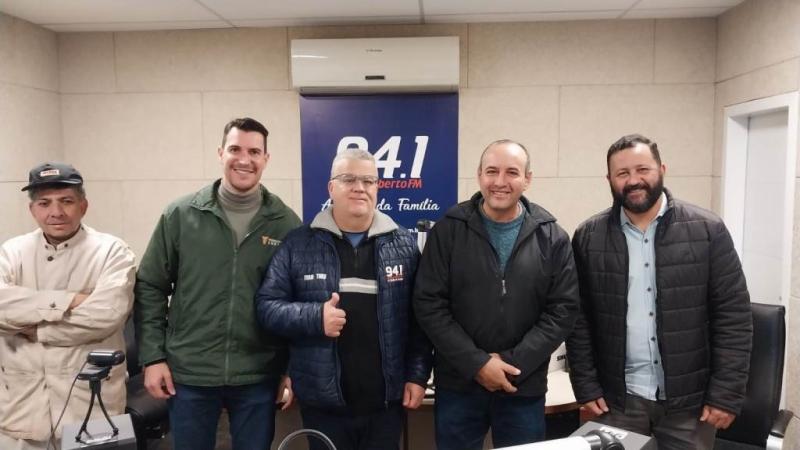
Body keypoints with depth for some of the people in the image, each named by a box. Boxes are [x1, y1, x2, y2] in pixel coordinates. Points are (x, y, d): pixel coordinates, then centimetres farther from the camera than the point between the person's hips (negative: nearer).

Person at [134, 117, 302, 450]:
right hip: (189, 375, 0)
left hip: (258, 378, 0)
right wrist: (152, 357, -2)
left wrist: (293, 370, 0)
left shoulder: (286, 223, -3)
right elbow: (150, 288, 2)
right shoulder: (180, 215, -3)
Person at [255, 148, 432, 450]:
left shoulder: (403, 244, 3)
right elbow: (266, 305, -2)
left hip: (387, 400, 1)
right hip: (323, 402, -1)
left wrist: (417, 375, -2)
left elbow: (420, 317, 3)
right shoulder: (298, 244, -1)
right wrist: (315, 317, -17)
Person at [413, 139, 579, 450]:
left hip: (525, 387, 1)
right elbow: (428, 304, -7)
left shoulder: (552, 238, 0)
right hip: (458, 384, 0)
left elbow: (562, 310, -3)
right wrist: (476, 363, -14)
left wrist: (514, 363, -13)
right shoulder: (449, 230, -4)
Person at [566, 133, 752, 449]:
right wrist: (586, 386, -3)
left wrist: (726, 394, -7)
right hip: (617, 399, 1)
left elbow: (733, 315, -5)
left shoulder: (708, 230, -5)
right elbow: (578, 318, 0)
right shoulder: (589, 237, -2)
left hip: (689, 400, 0)